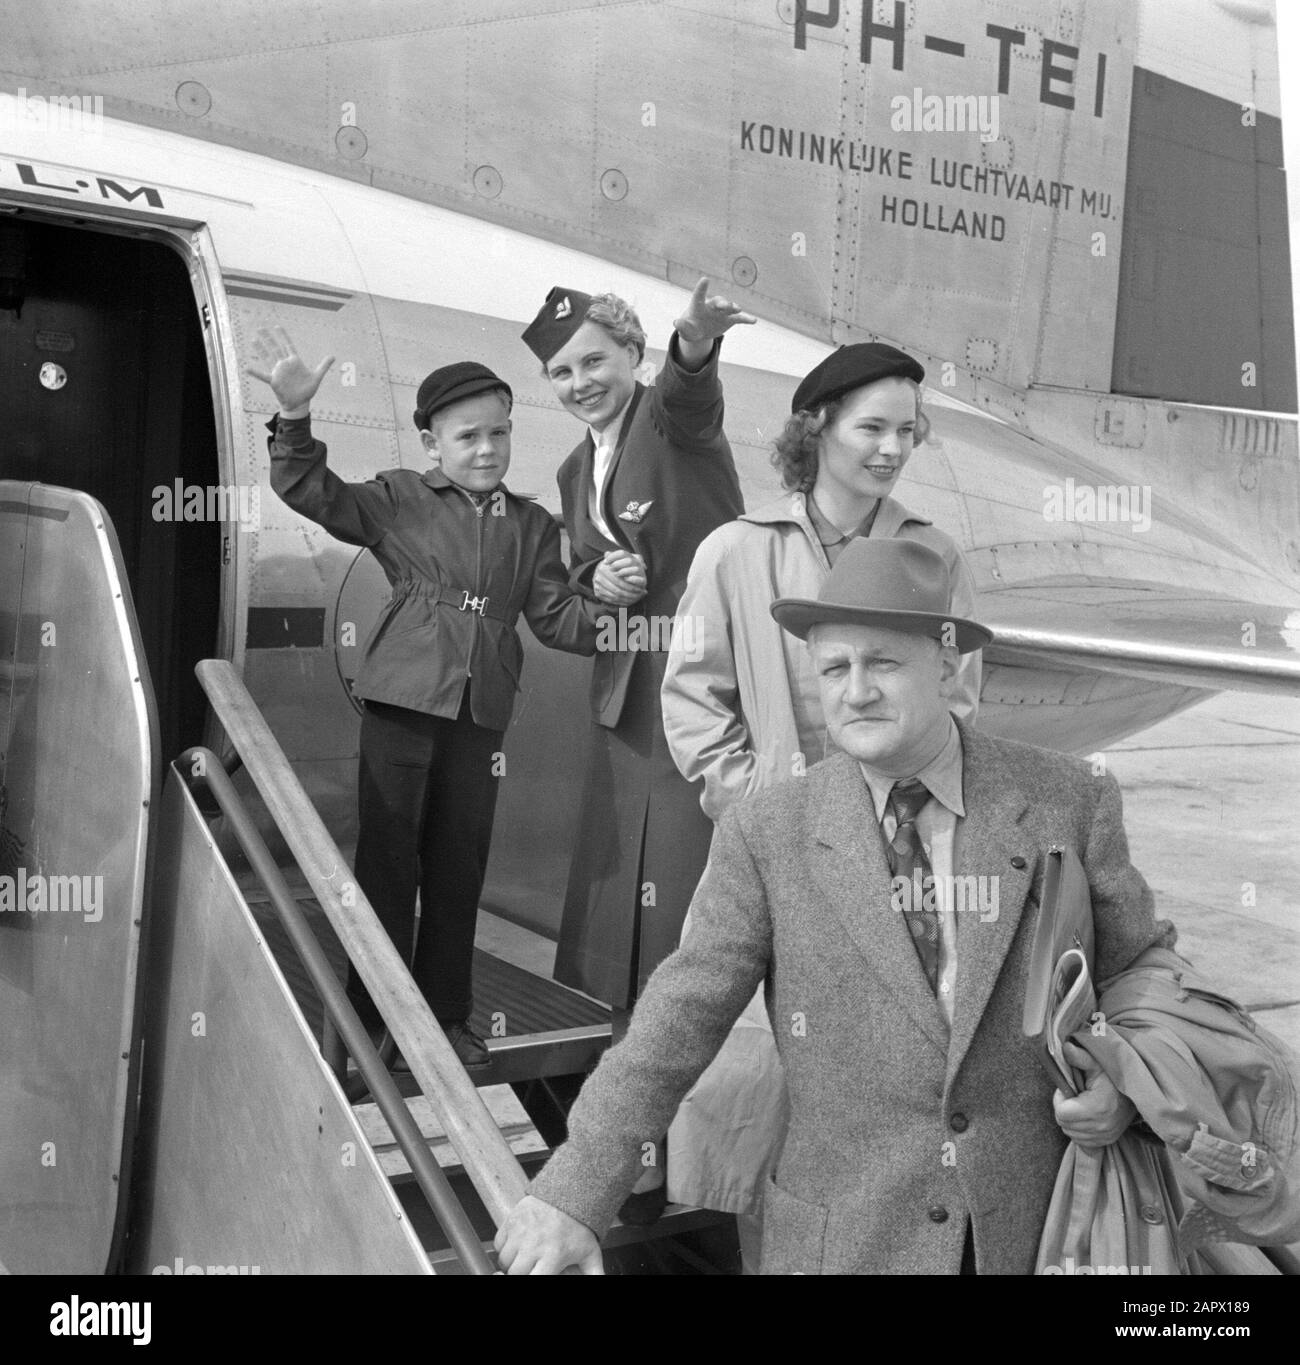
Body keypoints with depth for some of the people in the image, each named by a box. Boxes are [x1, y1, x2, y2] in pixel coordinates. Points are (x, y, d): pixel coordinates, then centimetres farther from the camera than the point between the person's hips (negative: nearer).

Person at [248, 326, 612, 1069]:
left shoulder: (533, 525, 11)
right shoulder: (400, 498, 2)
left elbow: (556, 617, 7)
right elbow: (313, 493, -6)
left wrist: (603, 603, -13)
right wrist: (296, 418, -21)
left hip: (481, 710, 3)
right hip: (405, 697, -3)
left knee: (460, 865, 11)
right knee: (389, 854, 3)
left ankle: (445, 1011, 25)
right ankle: (372, 1013, 17)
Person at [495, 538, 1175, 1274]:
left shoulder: (1069, 801, -7)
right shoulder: (767, 836, -8)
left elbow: (1142, 963, 5)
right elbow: (681, 1019, -8)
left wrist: (1121, 1082, -14)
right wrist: (576, 1195, -12)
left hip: (1041, 1234, 1)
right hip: (845, 1239, 0)